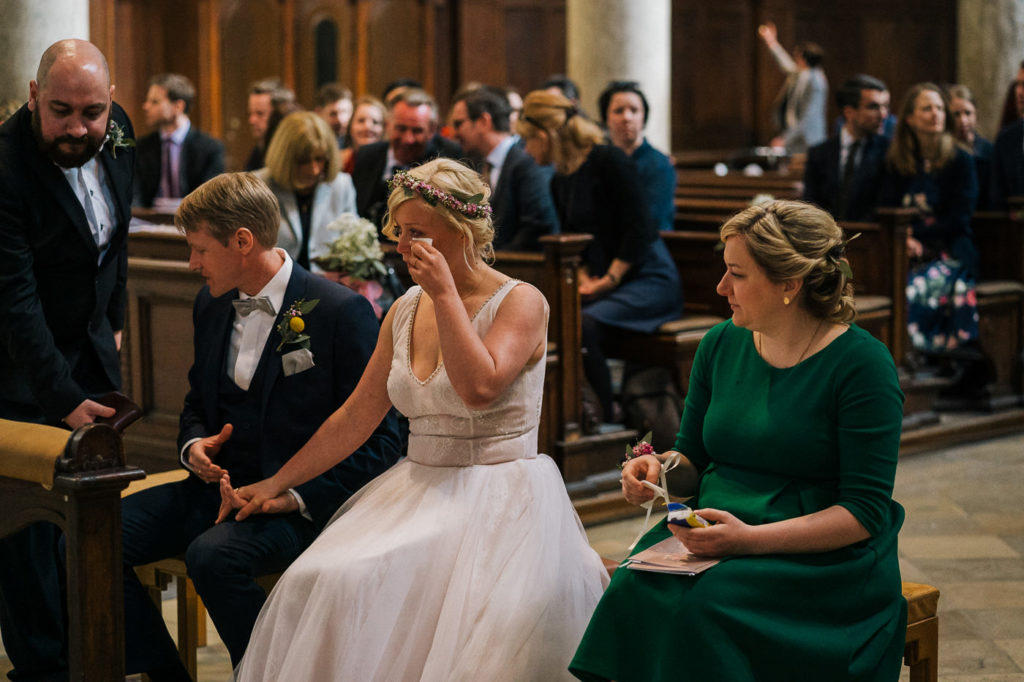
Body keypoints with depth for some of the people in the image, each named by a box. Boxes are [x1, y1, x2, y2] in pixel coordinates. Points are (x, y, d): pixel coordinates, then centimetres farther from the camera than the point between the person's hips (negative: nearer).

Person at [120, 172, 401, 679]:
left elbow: (378, 442, -11)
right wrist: (193, 445, 2)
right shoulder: (211, 305, 11)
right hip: (220, 487, 7)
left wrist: (299, 495, -21)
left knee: (212, 555, -35)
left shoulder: (341, 312, -11)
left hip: (303, 507, -7)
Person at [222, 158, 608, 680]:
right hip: (418, 493, 5)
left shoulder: (520, 303, -6)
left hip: (499, 498, -5)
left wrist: (445, 293, -16)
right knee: (326, 582, -20)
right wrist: (275, 484, 16)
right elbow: (355, 416, 16)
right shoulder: (406, 310, 12)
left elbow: (479, 387, -24)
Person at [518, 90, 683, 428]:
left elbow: (638, 230, -16)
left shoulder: (608, 160, -12)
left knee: (583, 323, -33)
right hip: (601, 282, 7)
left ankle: (605, 420, -21)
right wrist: (583, 277, -2)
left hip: (649, 278, -7)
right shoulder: (560, 181, 13)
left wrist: (609, 280, -17)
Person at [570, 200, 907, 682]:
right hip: (715, 537, 5)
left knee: (700, 608, -31)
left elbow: (865, 513, -13)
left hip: (820, 556, -5)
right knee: (633, 591, -25)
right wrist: (662, 469, -5)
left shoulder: (861, 364, -9)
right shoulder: (720, 345, 9)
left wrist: (750, 538, -22)